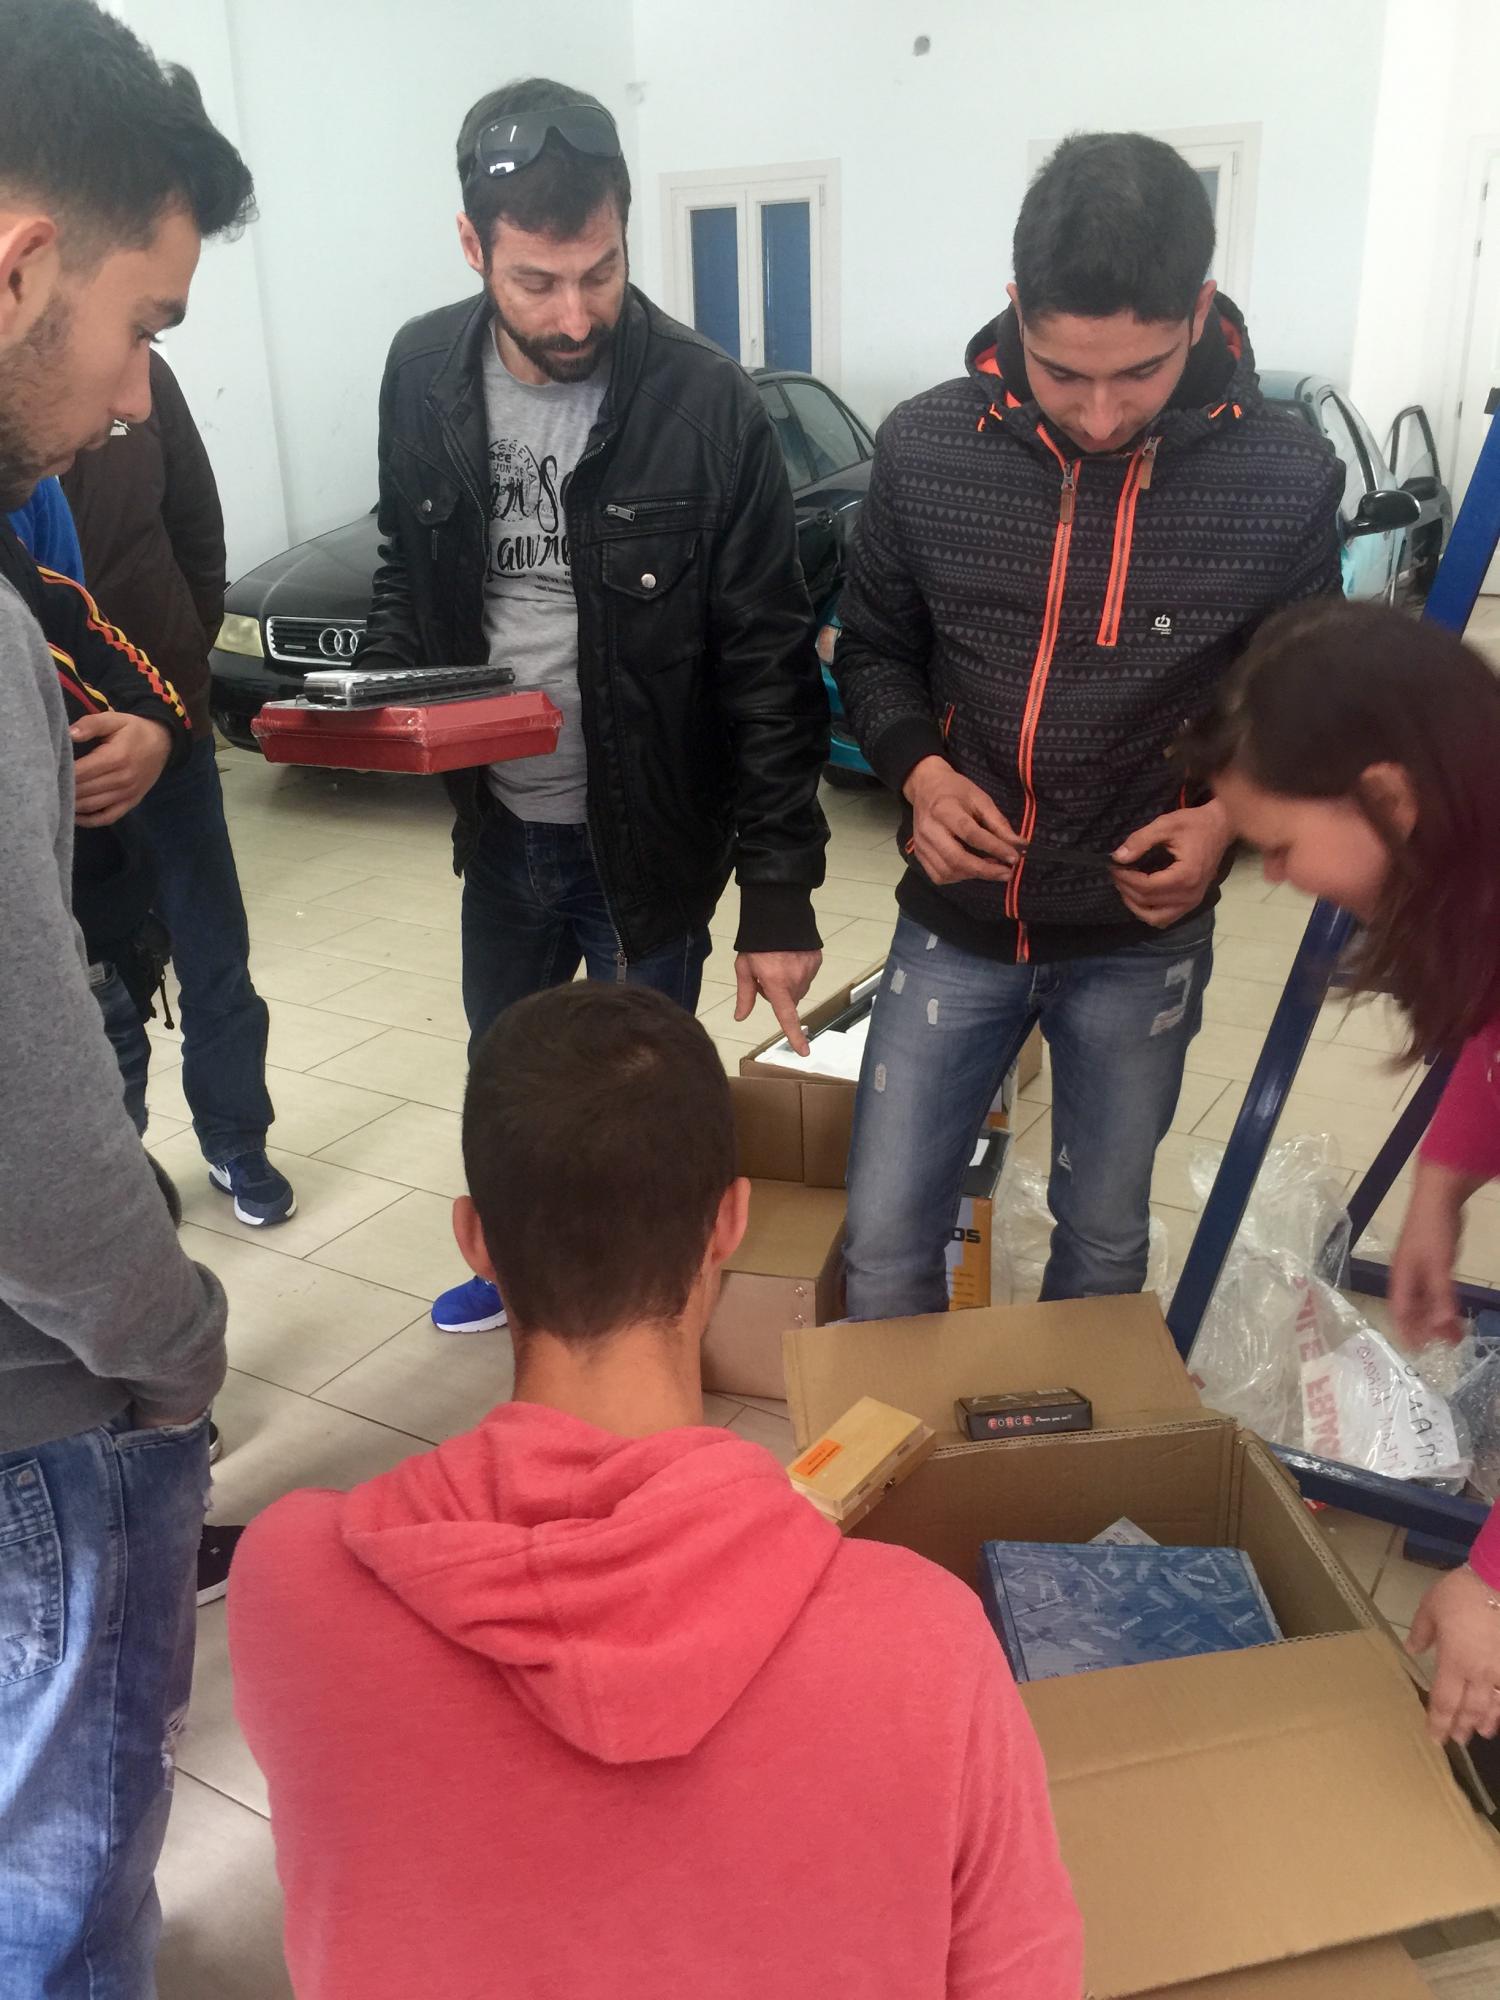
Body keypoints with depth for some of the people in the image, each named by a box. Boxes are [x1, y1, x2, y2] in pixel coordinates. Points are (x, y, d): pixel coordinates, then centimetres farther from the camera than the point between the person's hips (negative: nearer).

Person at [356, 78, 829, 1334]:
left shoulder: (707, 404, -17)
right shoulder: (423, 375, -5)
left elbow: (770, 665, -15)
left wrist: (781, 894, -17)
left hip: (649, 834, -4)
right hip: (499, 820, 5)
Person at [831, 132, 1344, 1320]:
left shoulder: (1285, 482, -11)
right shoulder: (926, 448, -9)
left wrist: (1232, 815, -16)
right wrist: (918, 770, -14)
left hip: (1141, 941, 0)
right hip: (956, 922, 1)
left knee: (1104, 1247, 17)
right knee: (887, 1243, 7)